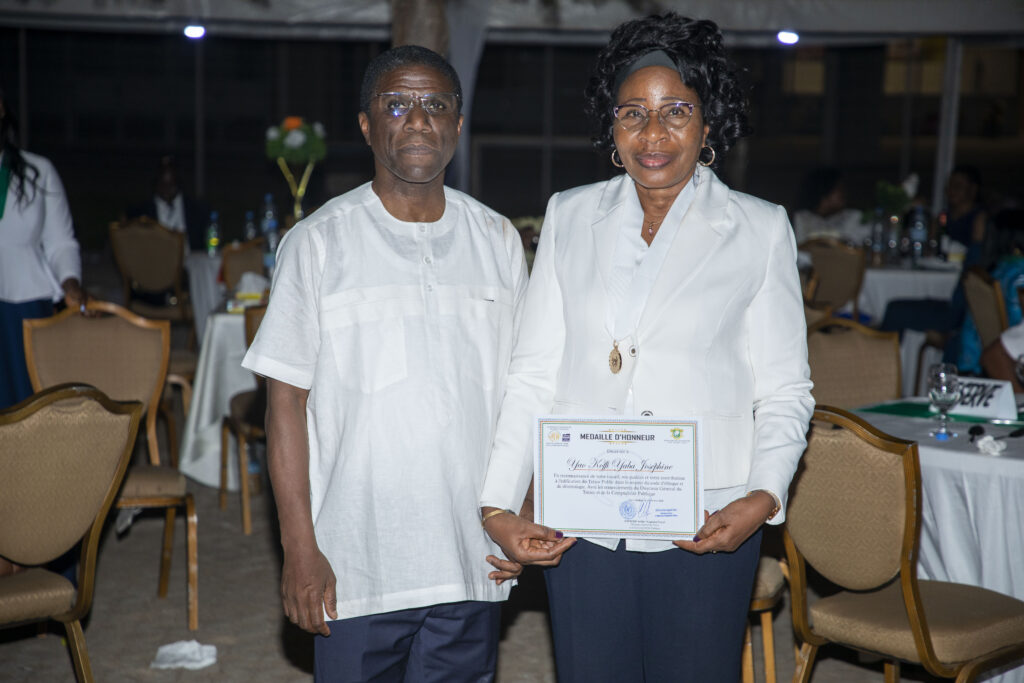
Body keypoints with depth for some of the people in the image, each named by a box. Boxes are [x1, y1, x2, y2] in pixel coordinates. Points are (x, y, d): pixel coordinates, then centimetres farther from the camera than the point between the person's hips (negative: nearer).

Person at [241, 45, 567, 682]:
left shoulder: (497, 240, 6)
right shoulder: (319, 242, -3)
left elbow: (520, 391, 10)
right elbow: (287, 400, -4)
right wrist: (300, 548, -8)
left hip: (472, 561, 3)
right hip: (355, 566, -2)